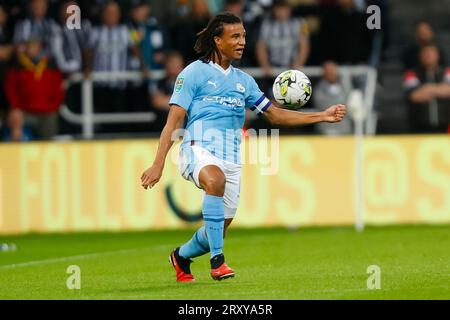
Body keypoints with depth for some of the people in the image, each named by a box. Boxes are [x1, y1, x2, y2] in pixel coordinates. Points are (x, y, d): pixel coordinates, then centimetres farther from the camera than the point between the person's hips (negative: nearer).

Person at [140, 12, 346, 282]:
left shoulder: (244, 81, 18)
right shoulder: (194, 73, 1)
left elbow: (275, 114, 20)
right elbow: (174, 121, -3)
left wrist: (322, 116, 14)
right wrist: (158, 164, -11)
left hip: (231, 159, 6)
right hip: (199, 149, -6)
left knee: (218, 233, 5)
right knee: (216, 180, -40)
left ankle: (182, 256, 38)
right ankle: (217, 260, -35)